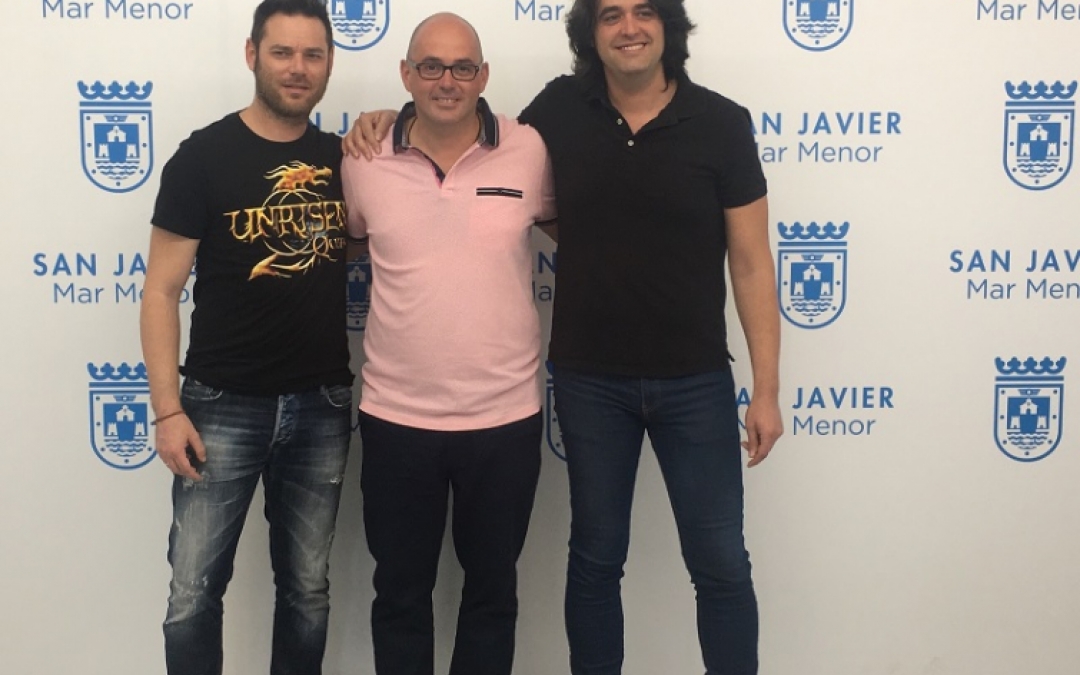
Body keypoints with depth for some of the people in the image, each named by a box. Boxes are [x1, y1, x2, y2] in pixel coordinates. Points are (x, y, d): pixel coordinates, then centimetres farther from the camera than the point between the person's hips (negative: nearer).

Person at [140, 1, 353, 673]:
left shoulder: (345, 158, 6)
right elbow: (162, 290, -6)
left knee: (308, 590, 13)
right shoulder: (205, 155, -6)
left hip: (323, 407, 3)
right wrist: (168, 408, -14)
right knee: (194, 593, 1)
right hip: (224, 406, -3)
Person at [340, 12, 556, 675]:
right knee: (400, 593, 16)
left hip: (504, 416, 0)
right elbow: (342, 241, 15)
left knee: (492, 590, 17)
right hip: (397, 417, 1)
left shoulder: (530, 150, -5)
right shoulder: (364, 160, -3)